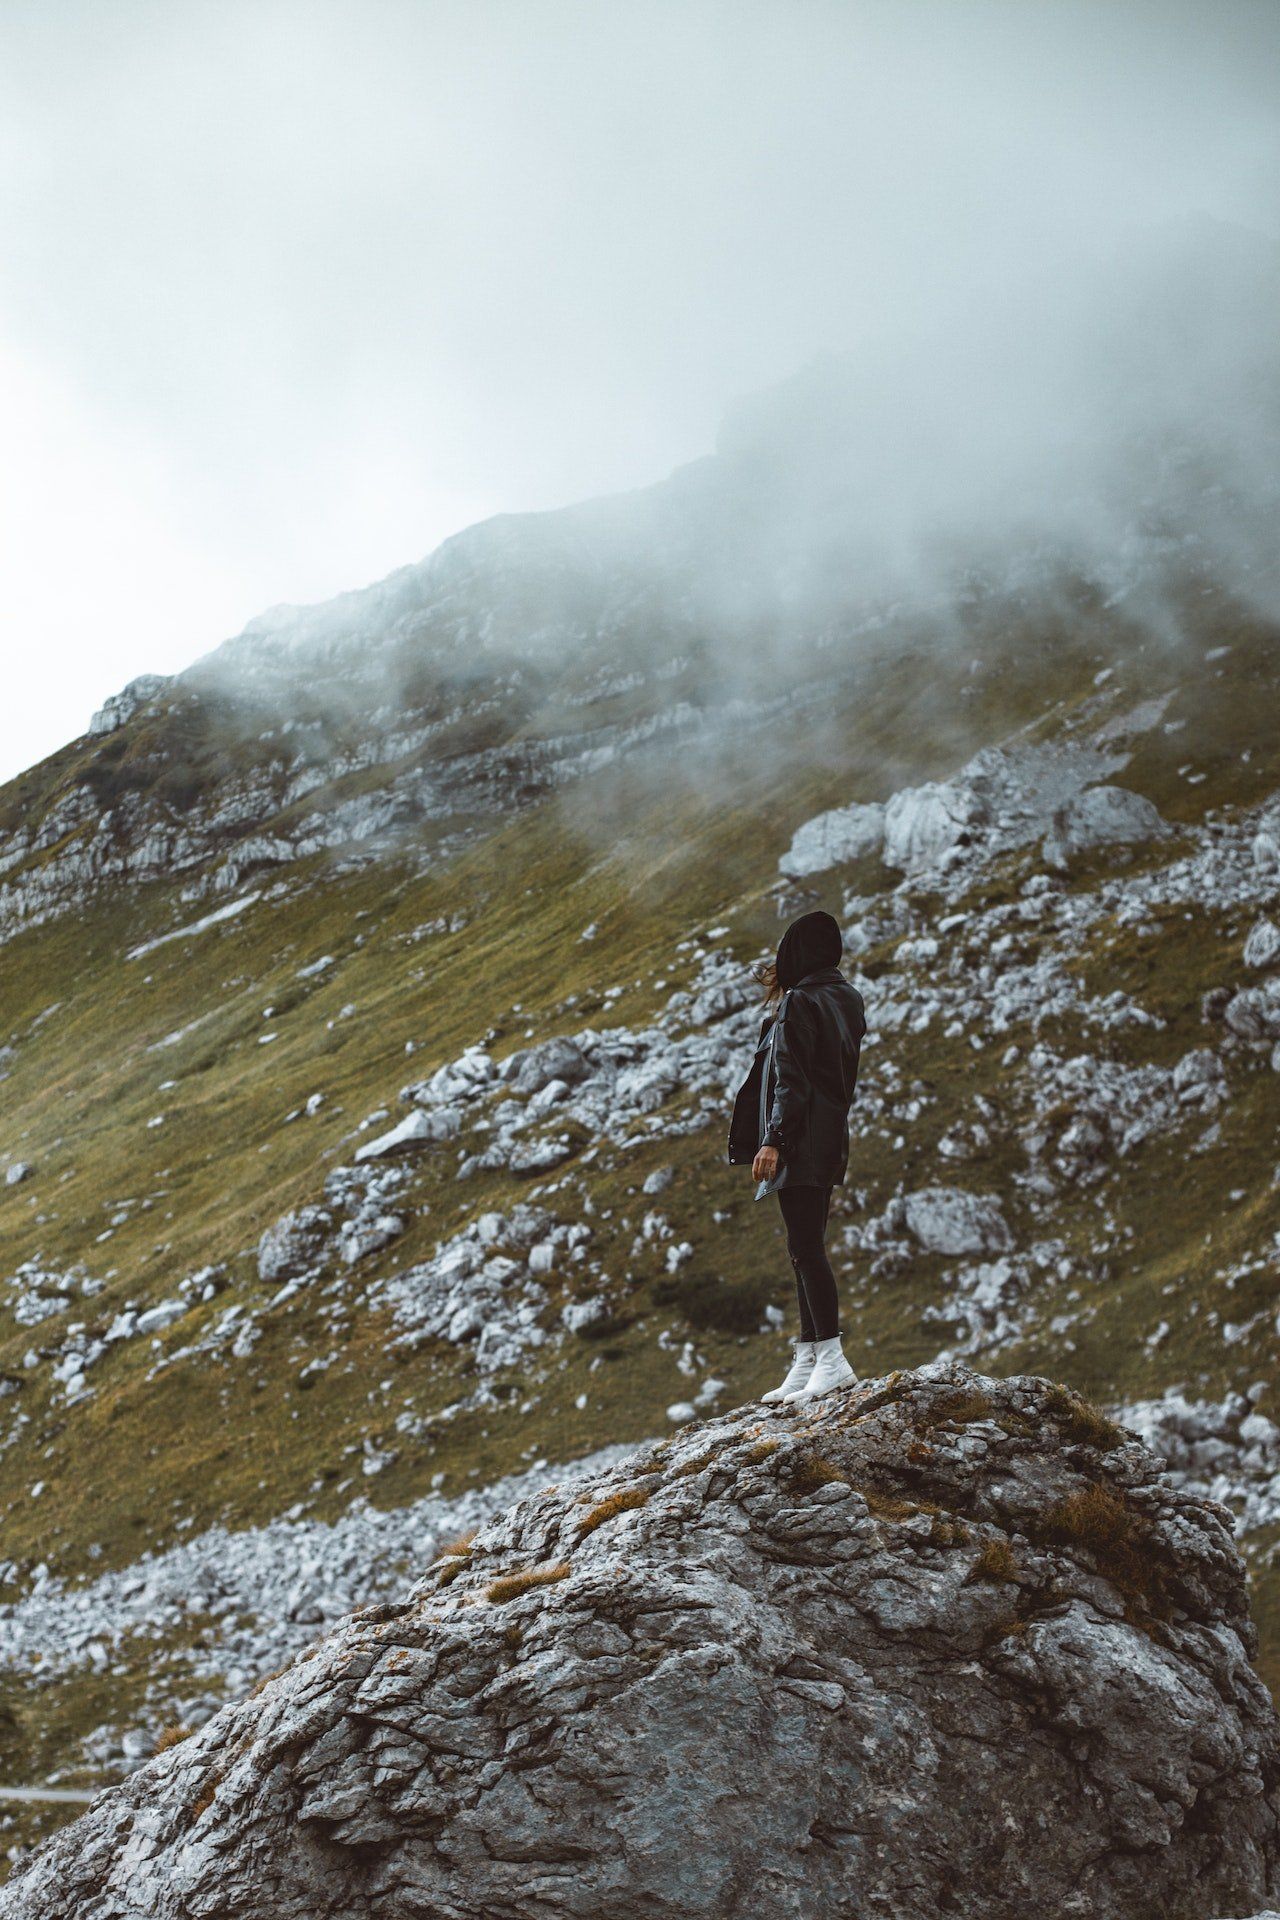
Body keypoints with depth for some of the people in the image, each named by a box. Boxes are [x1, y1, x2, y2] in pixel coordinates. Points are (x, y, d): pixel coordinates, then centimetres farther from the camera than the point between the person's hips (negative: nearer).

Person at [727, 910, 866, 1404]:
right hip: (831, 1139, 9)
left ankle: (831, 1358, -16)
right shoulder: (847, 999, 13)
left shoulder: (799, 1004, -12)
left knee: (805, 1248, -11)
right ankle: (807, 1362, 13)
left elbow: (791, 1079, -19)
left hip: (800, 1141, -9)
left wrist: (774, 1140, -21)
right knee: (807, 1249, 11)